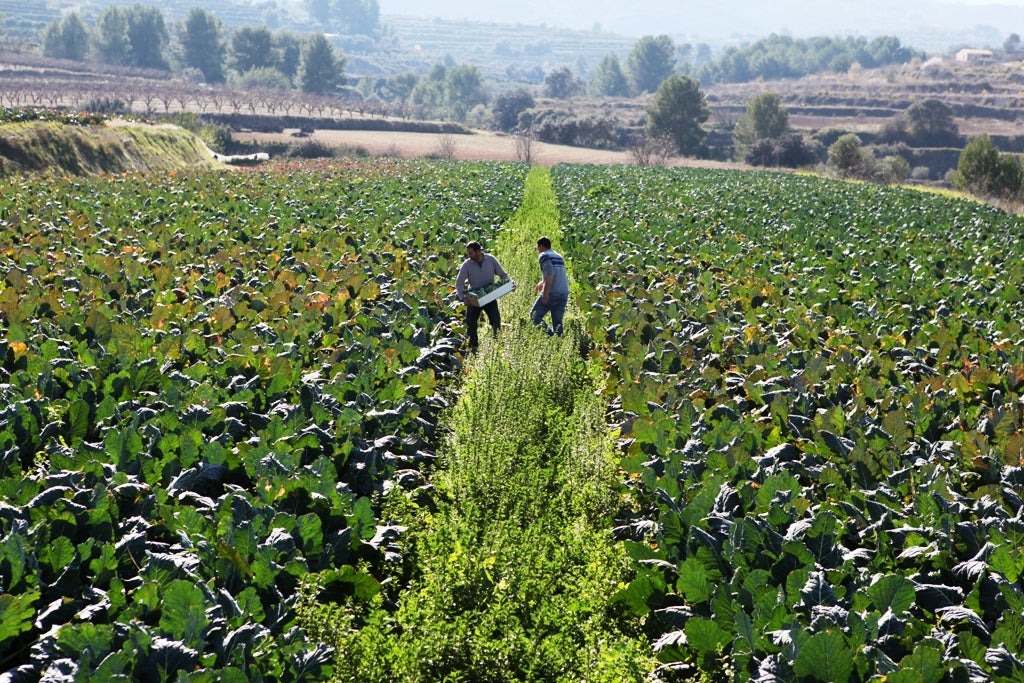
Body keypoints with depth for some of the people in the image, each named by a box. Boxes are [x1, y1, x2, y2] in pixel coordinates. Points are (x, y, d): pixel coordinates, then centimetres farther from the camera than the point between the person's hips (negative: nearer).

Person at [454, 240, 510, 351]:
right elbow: (459, 283, -12)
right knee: (470, 322, -1)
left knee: (496, 321, -7)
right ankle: (473, 345, 15)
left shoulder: (491, 260, -7)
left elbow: (503, 275, 6)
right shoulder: (467, 264, -11)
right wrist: (463, 298, -26)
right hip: (474, 298, 0)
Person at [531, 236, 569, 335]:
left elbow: (550, 273, -17)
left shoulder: (544, 256, -2)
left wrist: (545, 292, -21)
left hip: (552, 293, -7)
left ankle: (549, 334, -17)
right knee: (557, 322, 9)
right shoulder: (559, 256, 22)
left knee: (534, 316, 0)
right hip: (564, 294, 7)